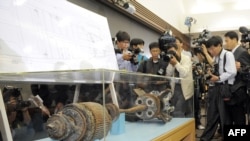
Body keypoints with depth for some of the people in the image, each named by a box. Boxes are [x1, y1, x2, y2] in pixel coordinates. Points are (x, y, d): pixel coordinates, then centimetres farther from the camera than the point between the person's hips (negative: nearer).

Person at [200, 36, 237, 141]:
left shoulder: (228, 55, -10)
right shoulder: (215, 57, 14)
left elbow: (232, 72, -19)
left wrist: (218, 78, -20)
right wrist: (209, 74, 2)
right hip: (214, 87, 8)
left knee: (224, 115, 3)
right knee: (212, 114, 13)